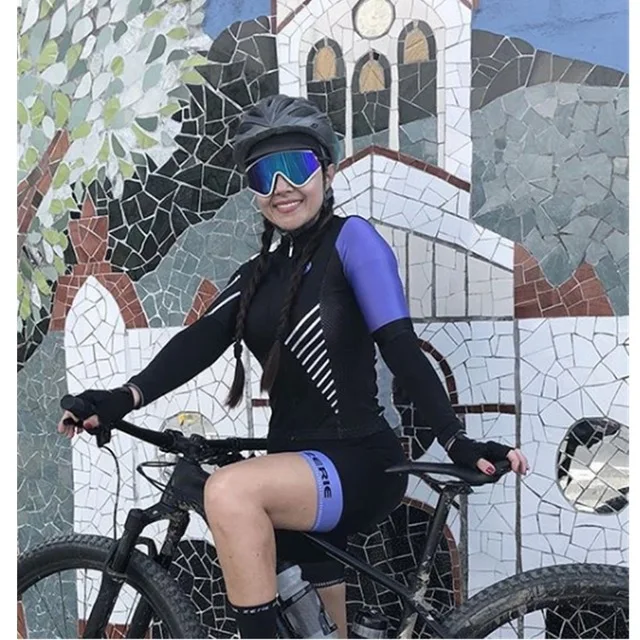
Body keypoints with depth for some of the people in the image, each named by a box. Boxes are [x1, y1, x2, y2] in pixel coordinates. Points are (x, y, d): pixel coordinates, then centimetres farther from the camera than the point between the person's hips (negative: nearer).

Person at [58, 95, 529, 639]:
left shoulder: (351, 238, -6)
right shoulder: (258, 273, 12)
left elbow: (400, 346, -15)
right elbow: (202, 340, -4)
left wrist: (458, 442, -25)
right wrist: (124, 398, -20)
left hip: (361, 463, -7)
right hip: (298, 471, 7)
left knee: (230, 490, -31)